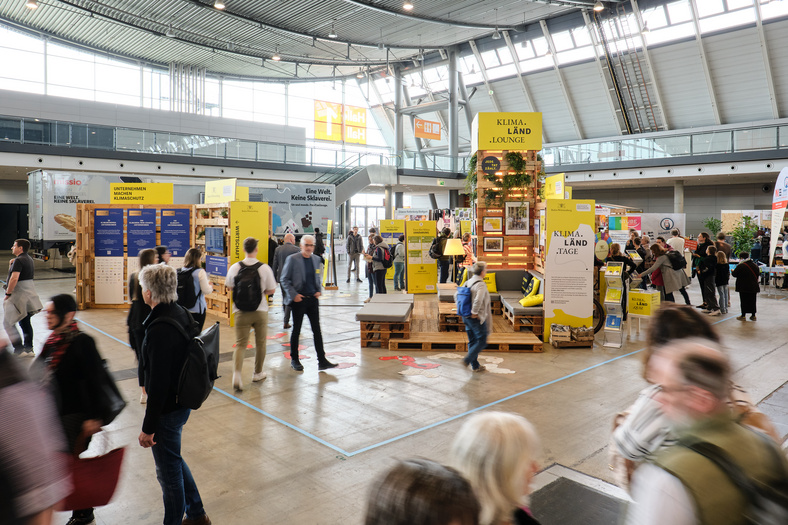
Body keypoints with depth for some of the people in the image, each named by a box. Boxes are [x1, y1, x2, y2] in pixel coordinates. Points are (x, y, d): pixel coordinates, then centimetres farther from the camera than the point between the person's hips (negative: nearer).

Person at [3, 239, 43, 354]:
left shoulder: (19, 260, -15)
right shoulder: (29, 259, 15)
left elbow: (14, 278, -24)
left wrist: (7, 294, -17)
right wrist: (11, 265, 11)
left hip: (19, 295, -9)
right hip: (29, 295, 9)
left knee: (8, 323, -3)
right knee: (25, 323, 14)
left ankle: (19, 349, -8)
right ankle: (28, 349, 17)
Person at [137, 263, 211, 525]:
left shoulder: (159, 329, -28)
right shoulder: (182, 314, 1)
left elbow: (158, 384, -26)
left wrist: (148, 427, -17)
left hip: (167, 409, -9)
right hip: (183, 401, 9)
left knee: (168, 470, 10)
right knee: (174, 460, 25)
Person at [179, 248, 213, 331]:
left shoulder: (180, 271, 0)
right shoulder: (200, 272, -14)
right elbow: (206, 290, -14)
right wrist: (211, 287, 9)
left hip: (183, 309, 5)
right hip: (197, 309, -5)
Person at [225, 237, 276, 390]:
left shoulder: (235, 267, -4)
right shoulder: (265, 268, -10)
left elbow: (229, 286, 10)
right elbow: (271, 290, -3)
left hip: (241, 312, 1)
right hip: (260, 311, -1)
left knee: (240, 343, 5)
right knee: (260, 343, 16)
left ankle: (237, 372, -16)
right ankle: (257, 373, 28)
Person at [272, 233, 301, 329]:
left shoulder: (278, 249, 3)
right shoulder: (295, 249, -9)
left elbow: (275, 265, 5)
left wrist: (274, 278, 11)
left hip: (281, 277, 4)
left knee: (284, 298, 17)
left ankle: (286, 319, 25)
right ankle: (286, 321, -3)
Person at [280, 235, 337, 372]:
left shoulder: (316, 259, 8)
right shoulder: (292, 259, -7)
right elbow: (284, 279, -5)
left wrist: (319, 290, 4)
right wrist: (293, 294, -13)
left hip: (313, 299, 4)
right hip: (299, 299, -4)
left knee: (317, 330, 4)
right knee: (296, 330, 7)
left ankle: (322, 361, 8)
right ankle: (294, 360, 21)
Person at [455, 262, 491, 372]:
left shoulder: (468, 282, 6)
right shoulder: (481, 284, -18)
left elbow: (456, 295, 12)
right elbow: (478, 300, -34)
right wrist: (474, 313, -22)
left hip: (466, 317, 8)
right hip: (477, 318, -8)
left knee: (472, 341, 15)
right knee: (482, 341, 4)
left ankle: (475, 365, 23)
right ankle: (467, 360, -2)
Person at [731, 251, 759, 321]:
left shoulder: (740, 266, -15)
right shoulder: (755, 265, 5)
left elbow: (734, 274, -9)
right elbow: (758, 274, 14)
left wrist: (732, 271, 14)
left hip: (744, 287, -5)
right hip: (754, 287, 5)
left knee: (744, 301, 2)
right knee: (752, 301, 12)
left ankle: (743, 315, 4)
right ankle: (753, 315, 17)